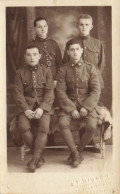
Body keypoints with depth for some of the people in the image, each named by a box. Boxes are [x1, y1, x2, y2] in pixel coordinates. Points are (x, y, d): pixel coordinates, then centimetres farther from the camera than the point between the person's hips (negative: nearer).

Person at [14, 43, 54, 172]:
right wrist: (26, 109, -14)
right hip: (26, 106, 1)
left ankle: (35, 158, -16)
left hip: (43, 105, 0)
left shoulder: (46, 72, 7)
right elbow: (19, 94, 1)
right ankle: (39, 156, -9)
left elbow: (49, 93, 0)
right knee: (23, 127, -26)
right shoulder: (20, 73, 9)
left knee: (44, 127, -28)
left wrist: (41, 108, -16)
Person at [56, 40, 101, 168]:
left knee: (92, 126, -26)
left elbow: (96, 91, -2)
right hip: (69, 103, 0)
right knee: (63, 123, -27)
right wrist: (71, 109, -15)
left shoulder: (90, 68, 3)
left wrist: (86, 107, -14)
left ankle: (78, 150, 1)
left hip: (87, 103, 0)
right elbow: (61, 92, -4)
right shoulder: (63, 70, 3)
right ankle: (76, 154, -9)